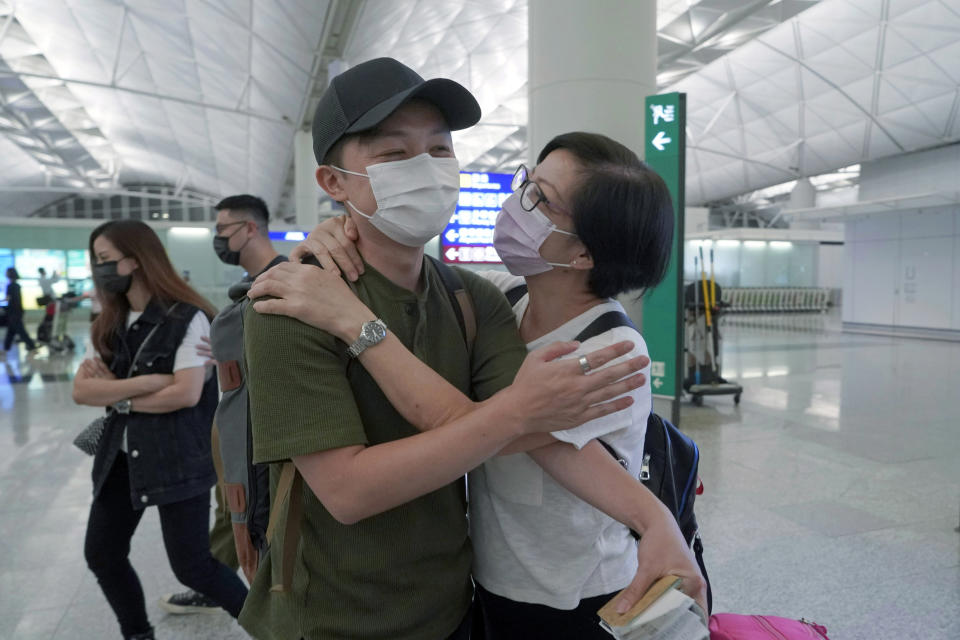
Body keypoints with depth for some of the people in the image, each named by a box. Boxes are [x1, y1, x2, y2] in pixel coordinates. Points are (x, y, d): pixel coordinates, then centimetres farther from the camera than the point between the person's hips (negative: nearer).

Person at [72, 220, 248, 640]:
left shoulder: (186, 318, -13)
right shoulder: (108, 325, 8)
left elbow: (186, 394, -21)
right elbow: (81, 391, -2)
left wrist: (119, 397, -9)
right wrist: (147, 381, -17)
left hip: (178, 457, -7)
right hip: (122, 456, 8)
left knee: (190, 566, -2)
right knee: (101, 554, 14)